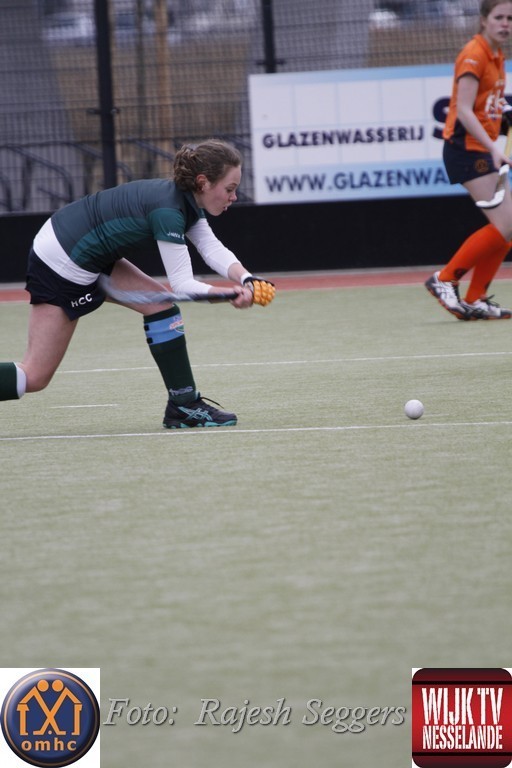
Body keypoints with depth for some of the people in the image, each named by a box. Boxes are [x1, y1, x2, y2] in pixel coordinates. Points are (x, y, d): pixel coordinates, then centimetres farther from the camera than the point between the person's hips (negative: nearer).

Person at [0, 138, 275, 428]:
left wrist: (246, 279, -25)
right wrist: (231, 295, -30)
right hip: (63, 265, -10)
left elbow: (215, 250, -9)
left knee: (161, 304, 5)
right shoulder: (168, 210, -26)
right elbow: (182, 284, -24)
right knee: (35, 377, -7)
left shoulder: (188, 201, 1)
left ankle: (184, 405, 9)